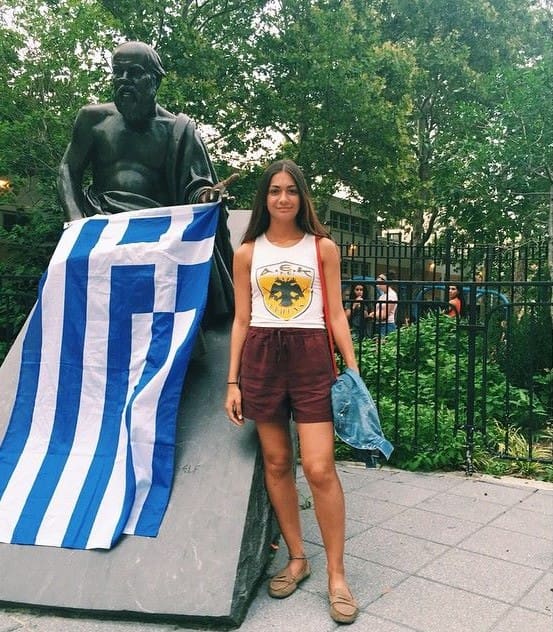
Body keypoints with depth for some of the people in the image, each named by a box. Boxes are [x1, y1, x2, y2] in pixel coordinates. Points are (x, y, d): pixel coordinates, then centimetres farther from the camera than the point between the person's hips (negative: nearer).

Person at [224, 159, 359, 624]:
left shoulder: (323, 248, 6)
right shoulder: (248, 252, 9)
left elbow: (336, 313, 6)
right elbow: (241, 319, 9)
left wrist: (354, 368, -2)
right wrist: (233, 381, 4)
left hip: (311, 356, -2)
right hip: (261, 358, 2)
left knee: (320, 469, -7)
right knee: (276, 464, 7)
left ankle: (336, 574, 9)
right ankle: (297, 559, 25)